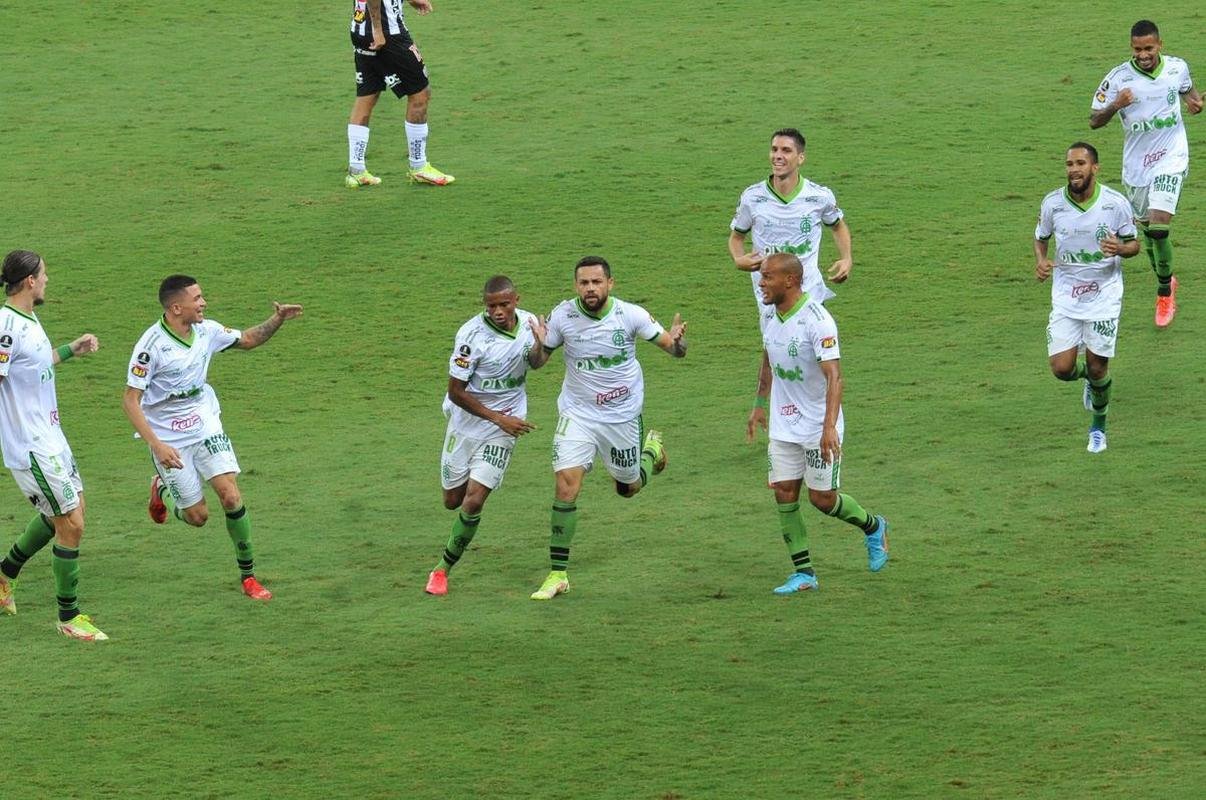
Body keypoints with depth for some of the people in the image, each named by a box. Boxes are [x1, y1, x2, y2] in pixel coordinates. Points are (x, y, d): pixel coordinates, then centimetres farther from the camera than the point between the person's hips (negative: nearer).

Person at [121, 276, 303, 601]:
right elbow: (130, 401, -20)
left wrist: (277, 320, -6)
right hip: (168, 439, -4)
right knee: (197, 516, 1)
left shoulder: (207, 331, -5)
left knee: (231, 497, -11)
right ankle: (162, 491, 35)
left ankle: (247, 574, 4)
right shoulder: (152, 345, -23)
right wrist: (157, 446, -28)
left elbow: (248, 340, 13)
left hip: (206, 426, 4)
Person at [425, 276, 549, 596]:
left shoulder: (529, 323, -7)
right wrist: (499, 418, -18)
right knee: (453, 500, 7)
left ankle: (444, 568, 5)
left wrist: (540, 346, -10)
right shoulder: (472, 335, -22)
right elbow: (456, 391, -16)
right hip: (467, 422, -2)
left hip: (504, 427, 2)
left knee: (474, 500, -9)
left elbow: (535, 364, 14)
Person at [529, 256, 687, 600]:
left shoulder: (630, 315, -16)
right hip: (577, 414, 0)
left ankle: (651, 447, 53)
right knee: (566, 485, -17)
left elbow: (674, 348, -10)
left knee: (629, 488, 17)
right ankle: (557, 574, -10)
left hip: (623, 415, 0)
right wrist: (538, 345, -26)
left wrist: (676, 341, -34)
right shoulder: (562, 316, -14)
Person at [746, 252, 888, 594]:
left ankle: (873, 527, 30)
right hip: (783, 425, 7)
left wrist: (829, 426, -38)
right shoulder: (770, 316, 2)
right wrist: (760, 405, 25)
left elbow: (834, 377, -29)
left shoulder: (816, 320, -24)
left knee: (822, 499, 1)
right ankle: (803, 573, 8)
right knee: (784, 494, 1)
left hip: (818, 426, -7)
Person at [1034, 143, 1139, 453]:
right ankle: (1089, 375, 32)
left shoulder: (1115, 203, -11)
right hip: (1066, 297, 2)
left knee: (1097, 368, 0)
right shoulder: (1052, 203, -7)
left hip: (1104, 296, -2)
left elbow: (1134, 244, 0)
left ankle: (1098, 427, 27)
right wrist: (1041, 262, -11)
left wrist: (1119, 248, -23)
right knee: (1061, 368, -6)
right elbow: (1040, 238, 11)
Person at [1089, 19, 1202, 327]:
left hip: (1171, 157, -1)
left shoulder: (1178, 68, -4)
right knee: (1148, 229, 13)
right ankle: (1166, 280, 39)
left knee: (1159, 225, -18)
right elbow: (1094, 120, -7)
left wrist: (1194, 102, -3)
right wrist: (1115, 106, -27)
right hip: (1136, 163, 1)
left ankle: (1165, 291, -2)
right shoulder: (1118, 78, -11)